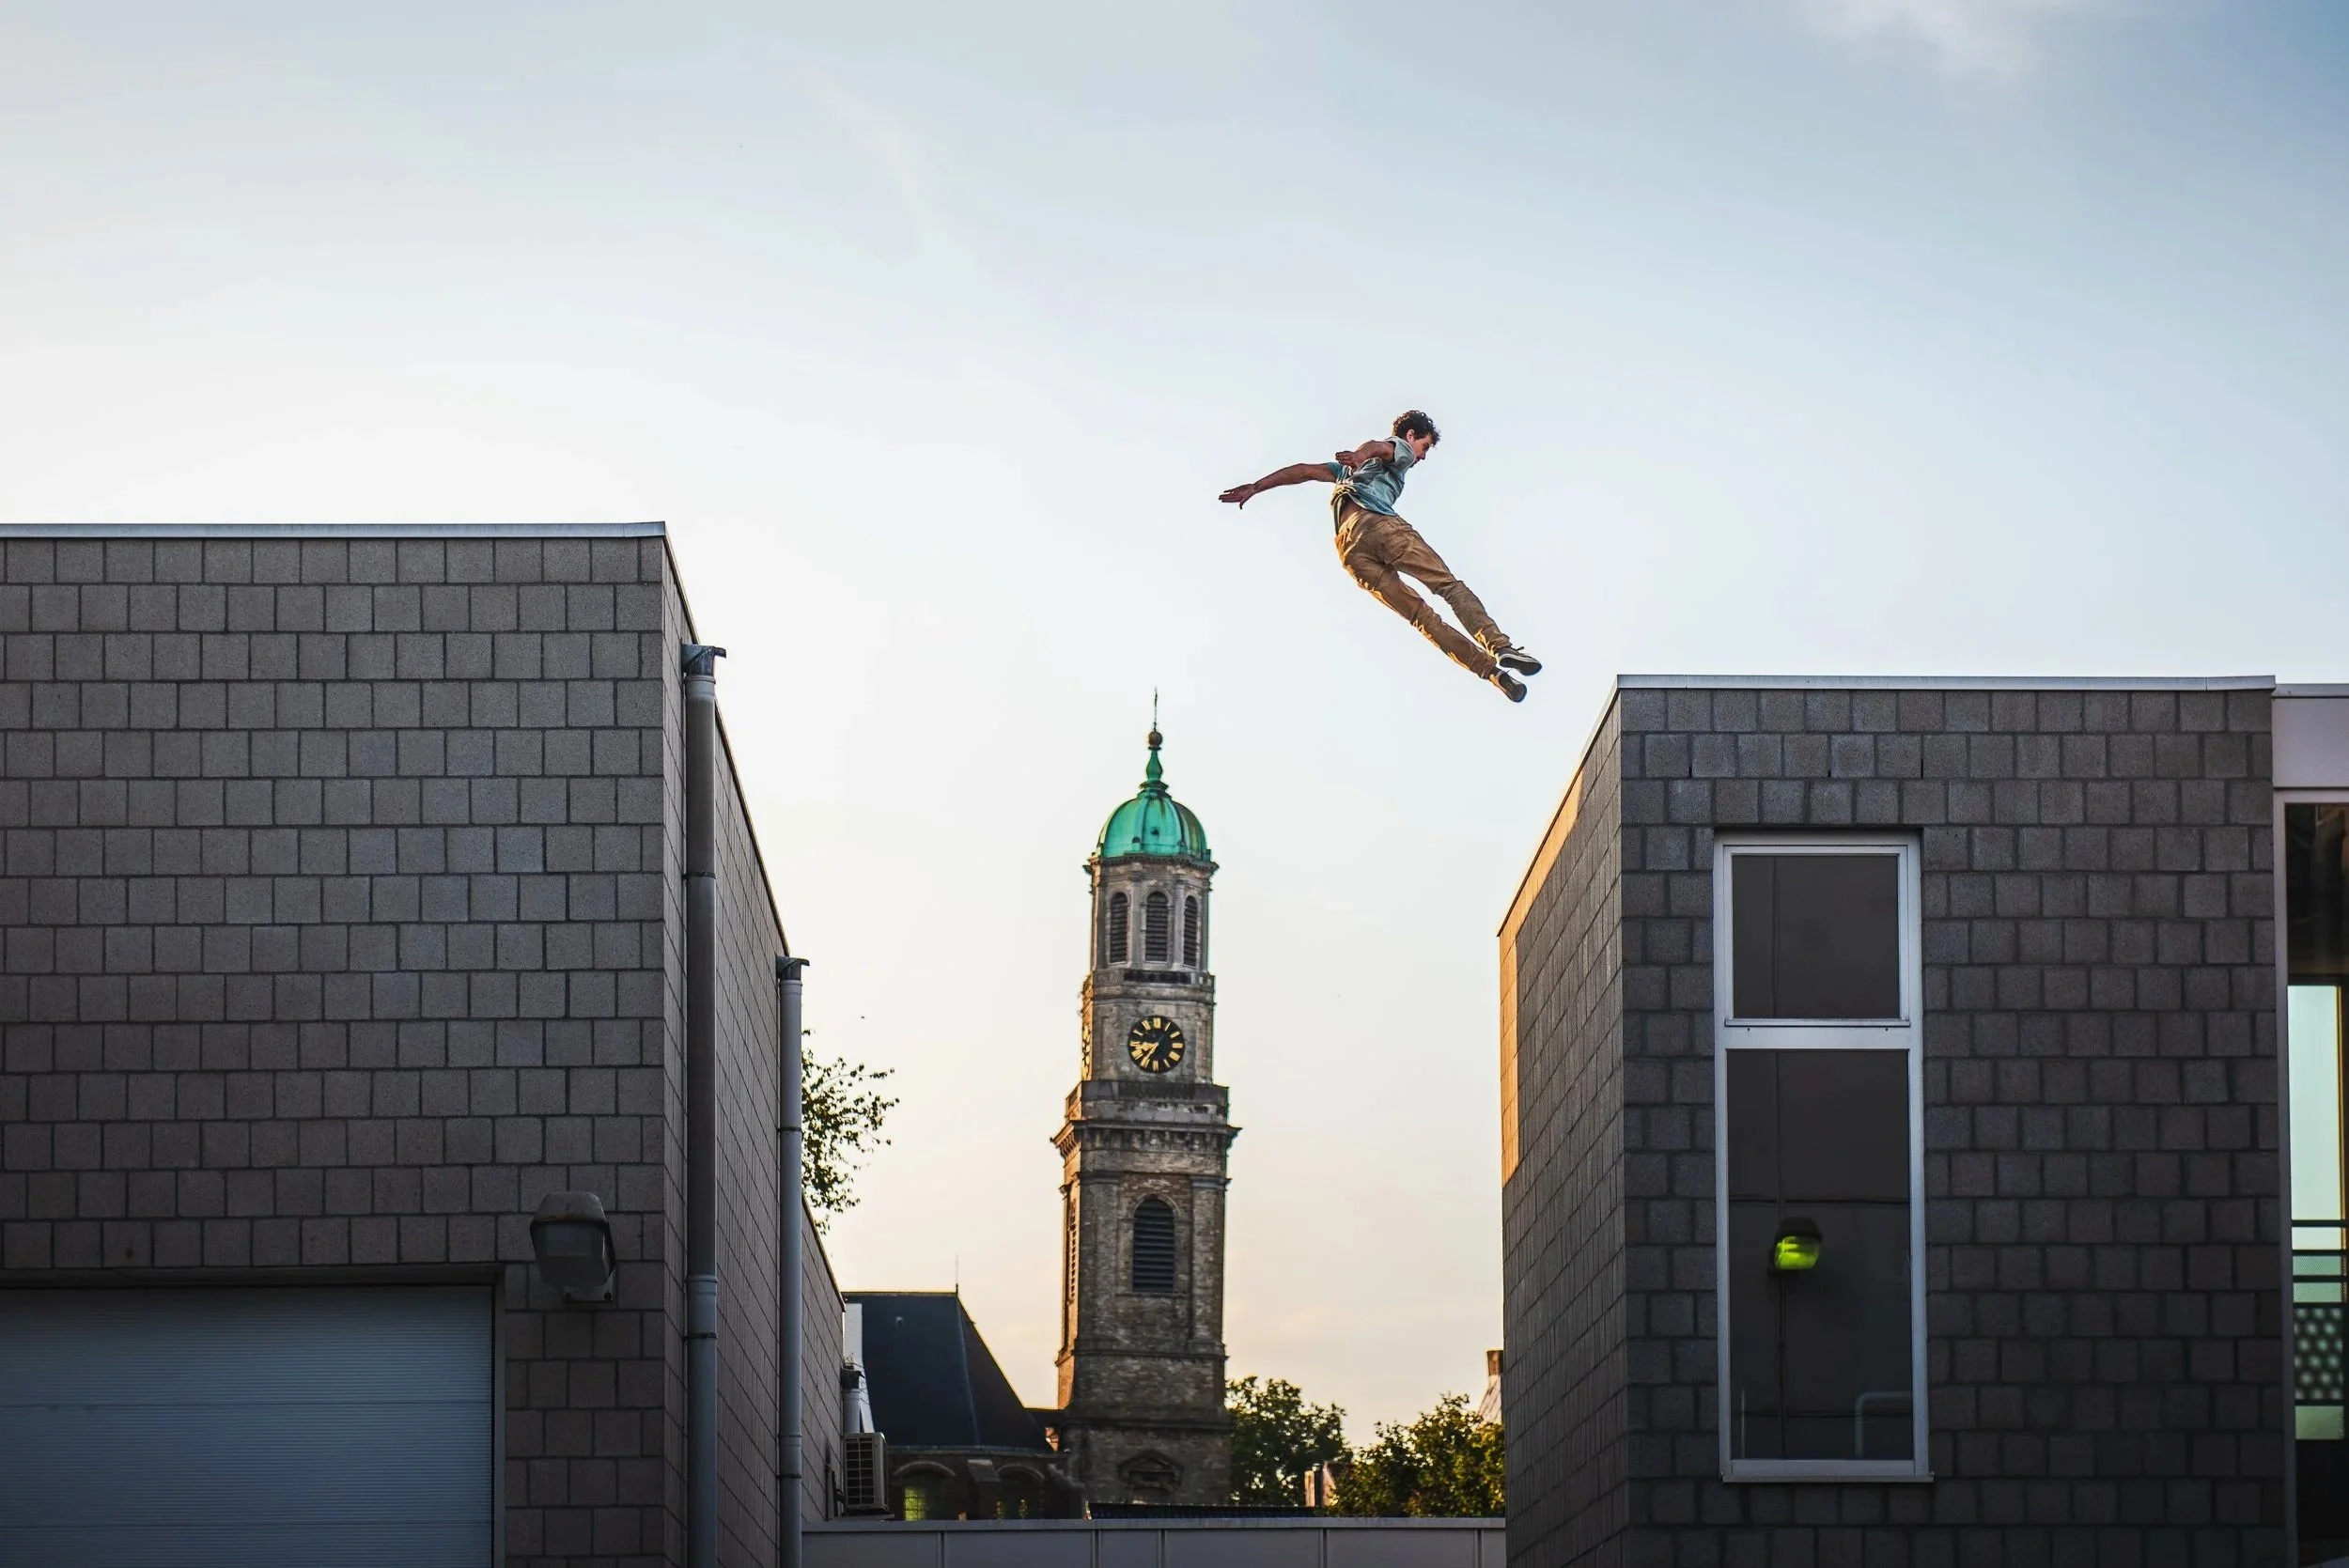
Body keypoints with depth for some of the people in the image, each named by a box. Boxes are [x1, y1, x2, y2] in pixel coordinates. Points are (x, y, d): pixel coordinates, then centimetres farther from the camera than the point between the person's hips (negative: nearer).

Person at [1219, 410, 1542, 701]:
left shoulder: (1350, 468, 41)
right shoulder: (1400, 449, 21)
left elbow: (1305, 471, 32)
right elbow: (1376, 447, -3)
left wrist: (1254, 488, 26)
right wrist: (1360, 456, -27)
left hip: (1349, 548, 6)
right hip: (1377, 522, -6)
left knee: (1418, 613, 0)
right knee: (1449, 585, -9)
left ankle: (1489, 668, -11)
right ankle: (1500, 647, -30)